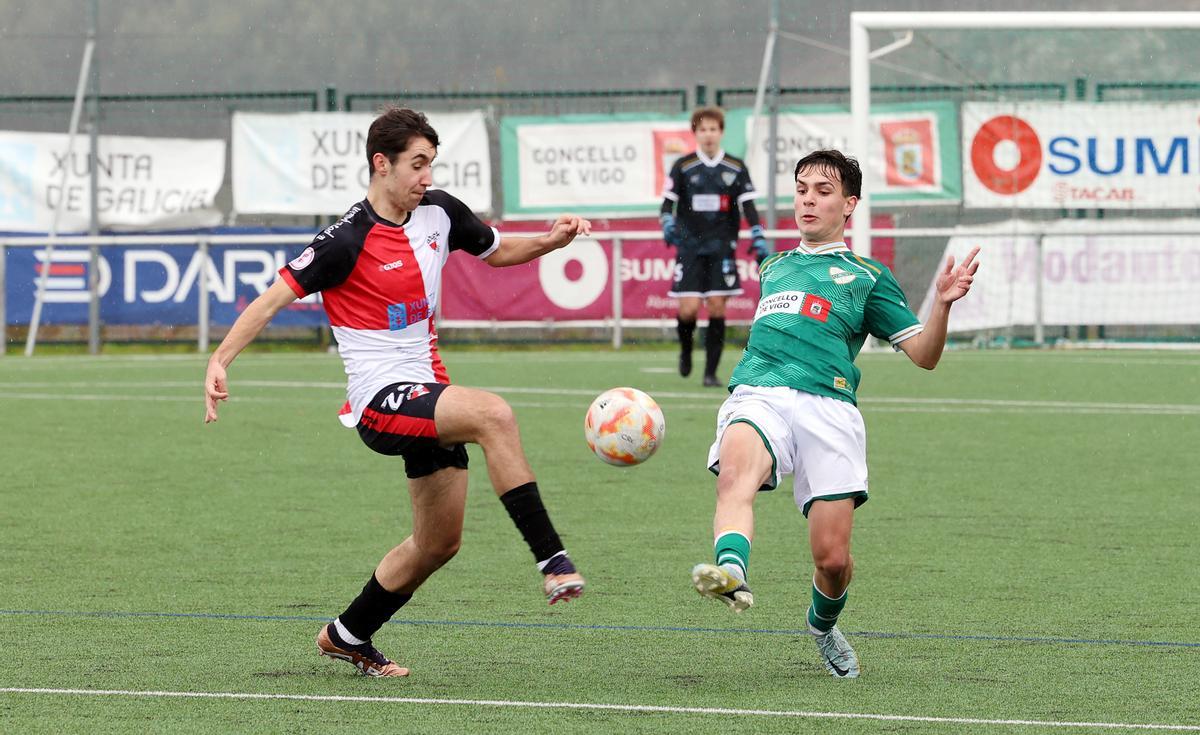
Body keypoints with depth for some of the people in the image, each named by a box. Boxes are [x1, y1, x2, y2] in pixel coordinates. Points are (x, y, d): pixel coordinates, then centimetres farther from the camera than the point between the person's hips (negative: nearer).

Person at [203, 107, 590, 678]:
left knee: (439, 542, 13)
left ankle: (347, 636, 32)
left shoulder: (438, 212, 5)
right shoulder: (347, 241, -16)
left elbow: (496, 251, 22)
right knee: (493, 414, -33)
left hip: (428, 390, 8)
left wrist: (551, 241, 3)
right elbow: (272, 299, -15)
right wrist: (220, 360, -27)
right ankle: (552, 561, -33)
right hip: (380, 399, -8)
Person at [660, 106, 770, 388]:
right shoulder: (683, 167, 3)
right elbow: (668, 203, 2)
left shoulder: (736, 168, 5)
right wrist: (668, 225, -19)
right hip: (690, 246, -1)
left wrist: (758, 240, -7)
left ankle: (711, 372, 2)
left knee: (717, 307, -5)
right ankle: (685, 349, 22)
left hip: (722, 248, 1)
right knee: (688, 308, -10)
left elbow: (748, 206, 3)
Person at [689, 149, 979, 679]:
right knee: (736, 471, -36)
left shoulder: (867, 277, 19)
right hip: (757, 394, 2)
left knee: (832, 557, -7)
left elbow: (924, 354, 11)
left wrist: (943, 303, -5)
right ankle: (731, 572, -60)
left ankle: (823, 626, 26)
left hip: (828, 407, -2)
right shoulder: (773, 269, 30)